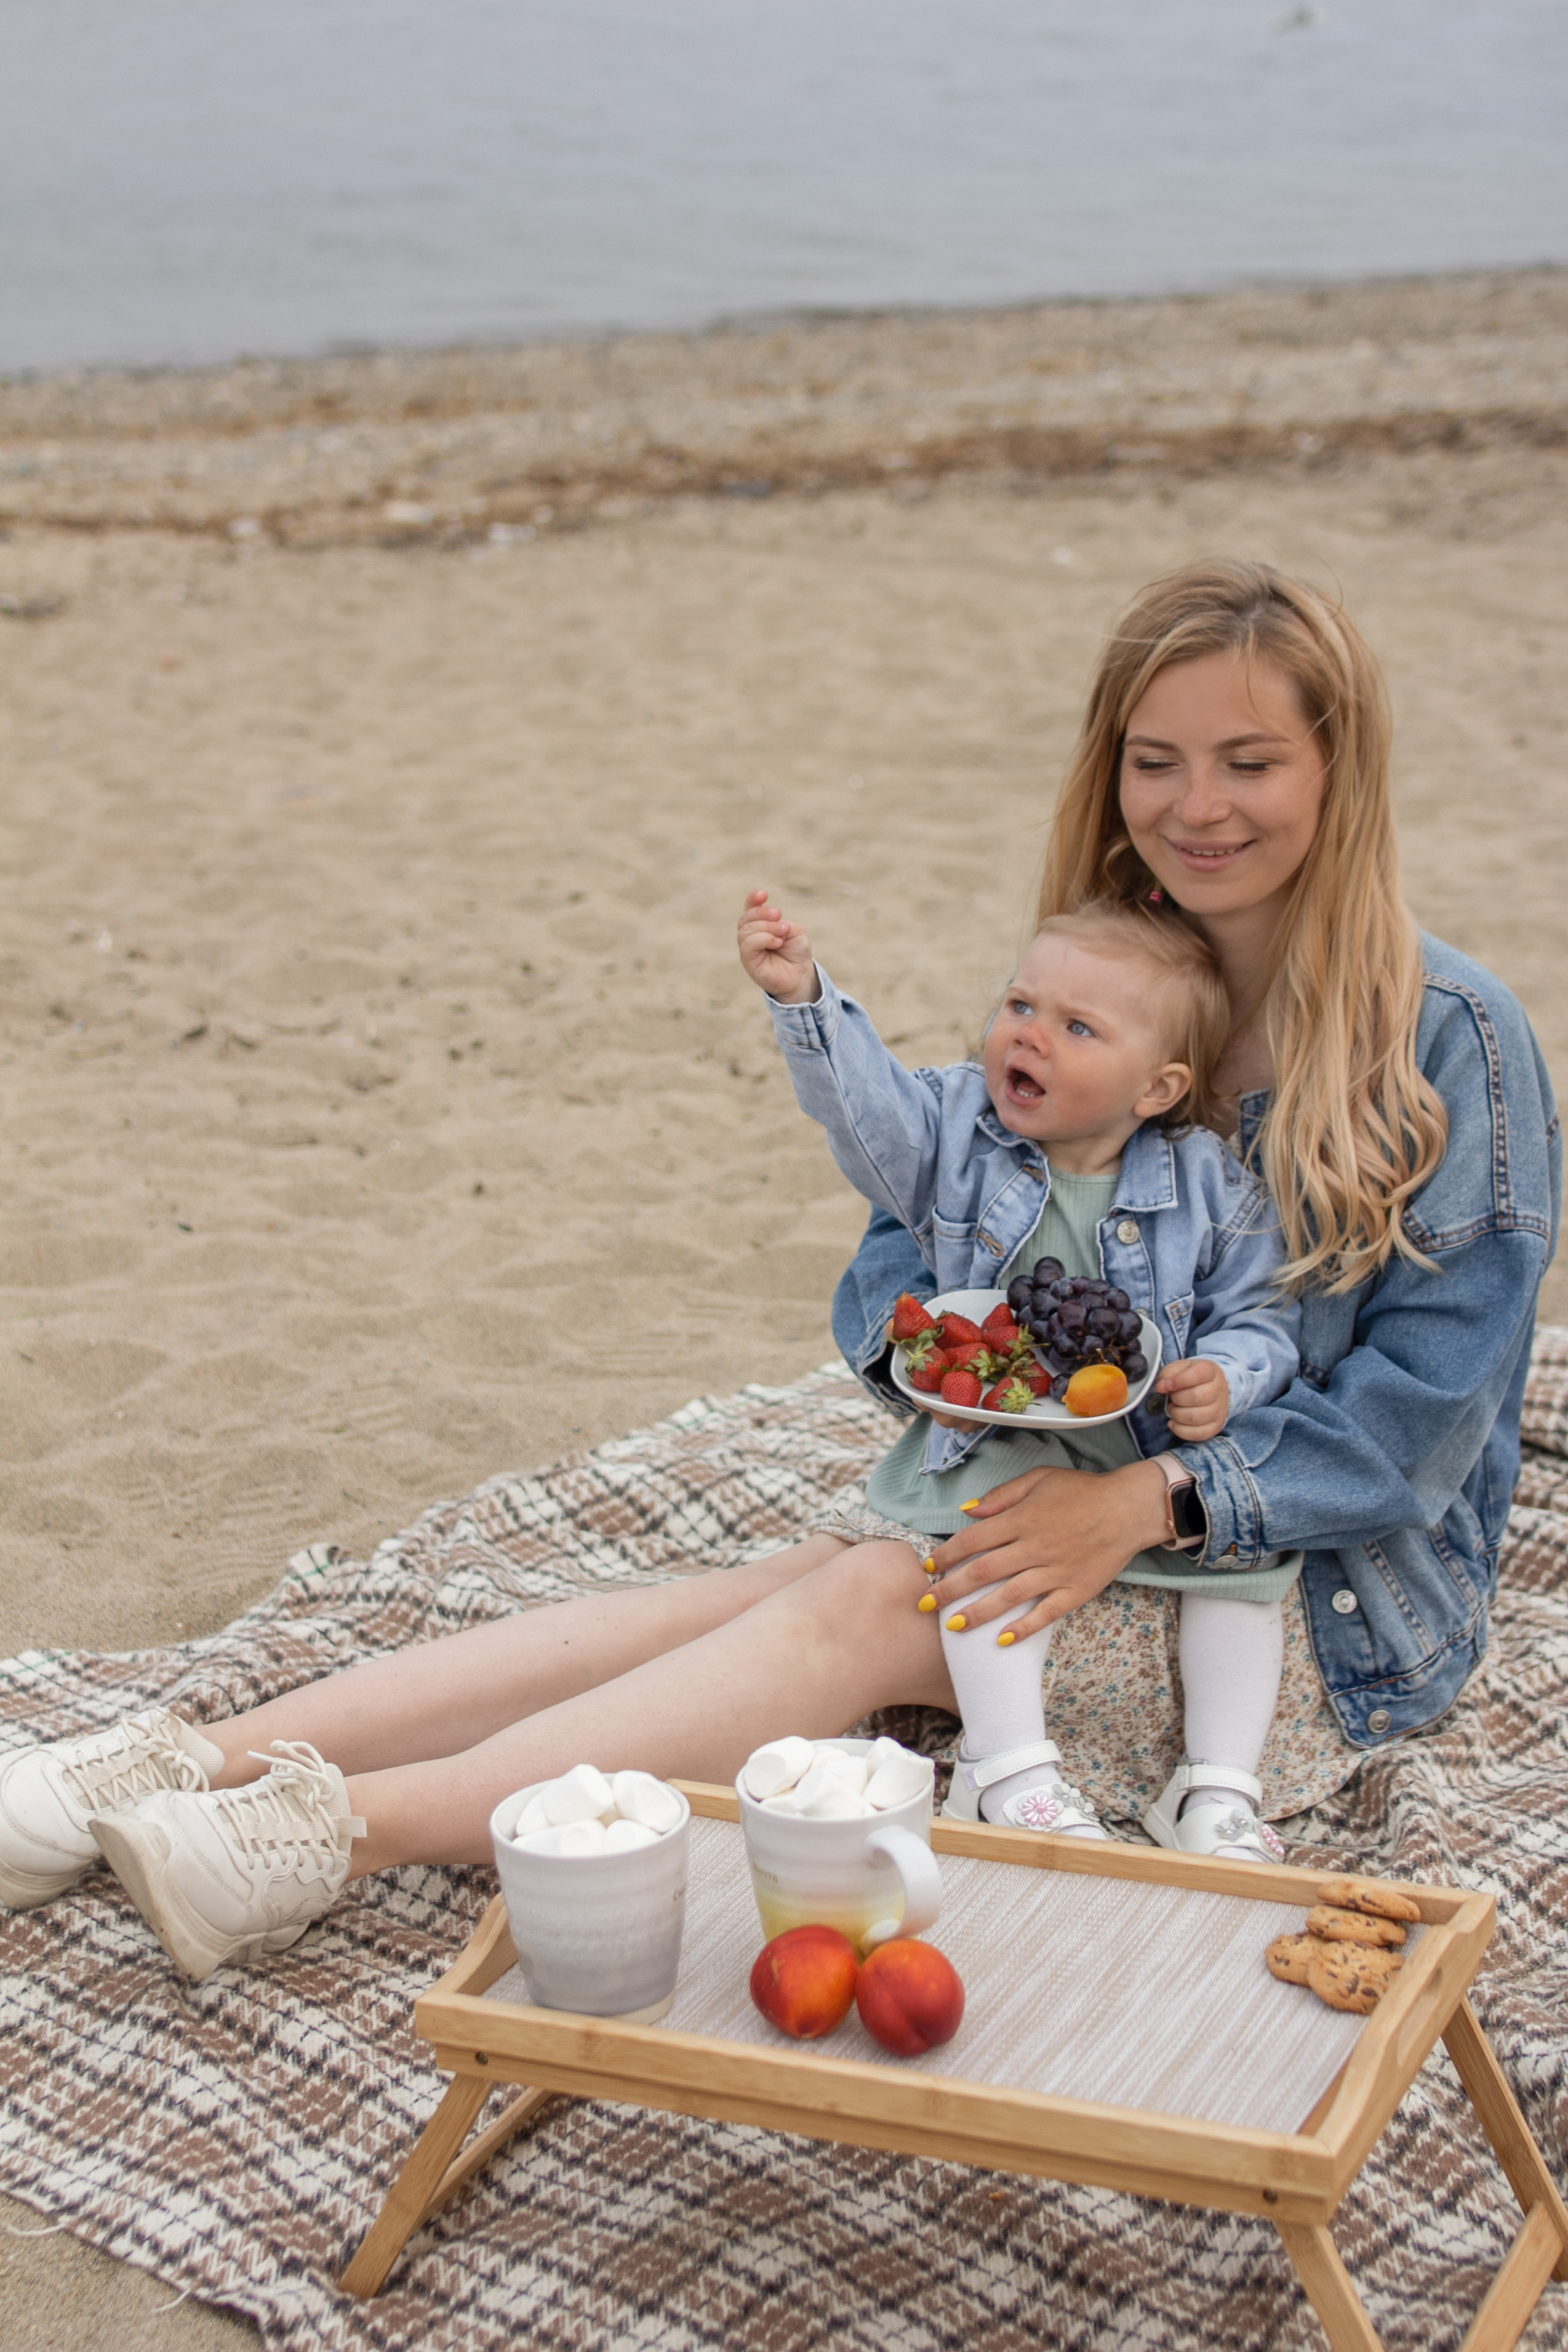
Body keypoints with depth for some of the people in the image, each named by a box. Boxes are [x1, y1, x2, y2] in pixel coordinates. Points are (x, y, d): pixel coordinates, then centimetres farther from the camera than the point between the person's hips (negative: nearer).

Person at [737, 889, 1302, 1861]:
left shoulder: (1212, 1190, -5)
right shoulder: (962, 1130, -2)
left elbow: (1262, 1316, -2)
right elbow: (868, 1099, -18)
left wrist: (1226, 1380, -23)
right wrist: (805, 997, -34)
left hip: (1161, 1451, 1)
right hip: (998, 1442, 0)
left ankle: (1220, 1789, -11)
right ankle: (1009, 1769, -29)